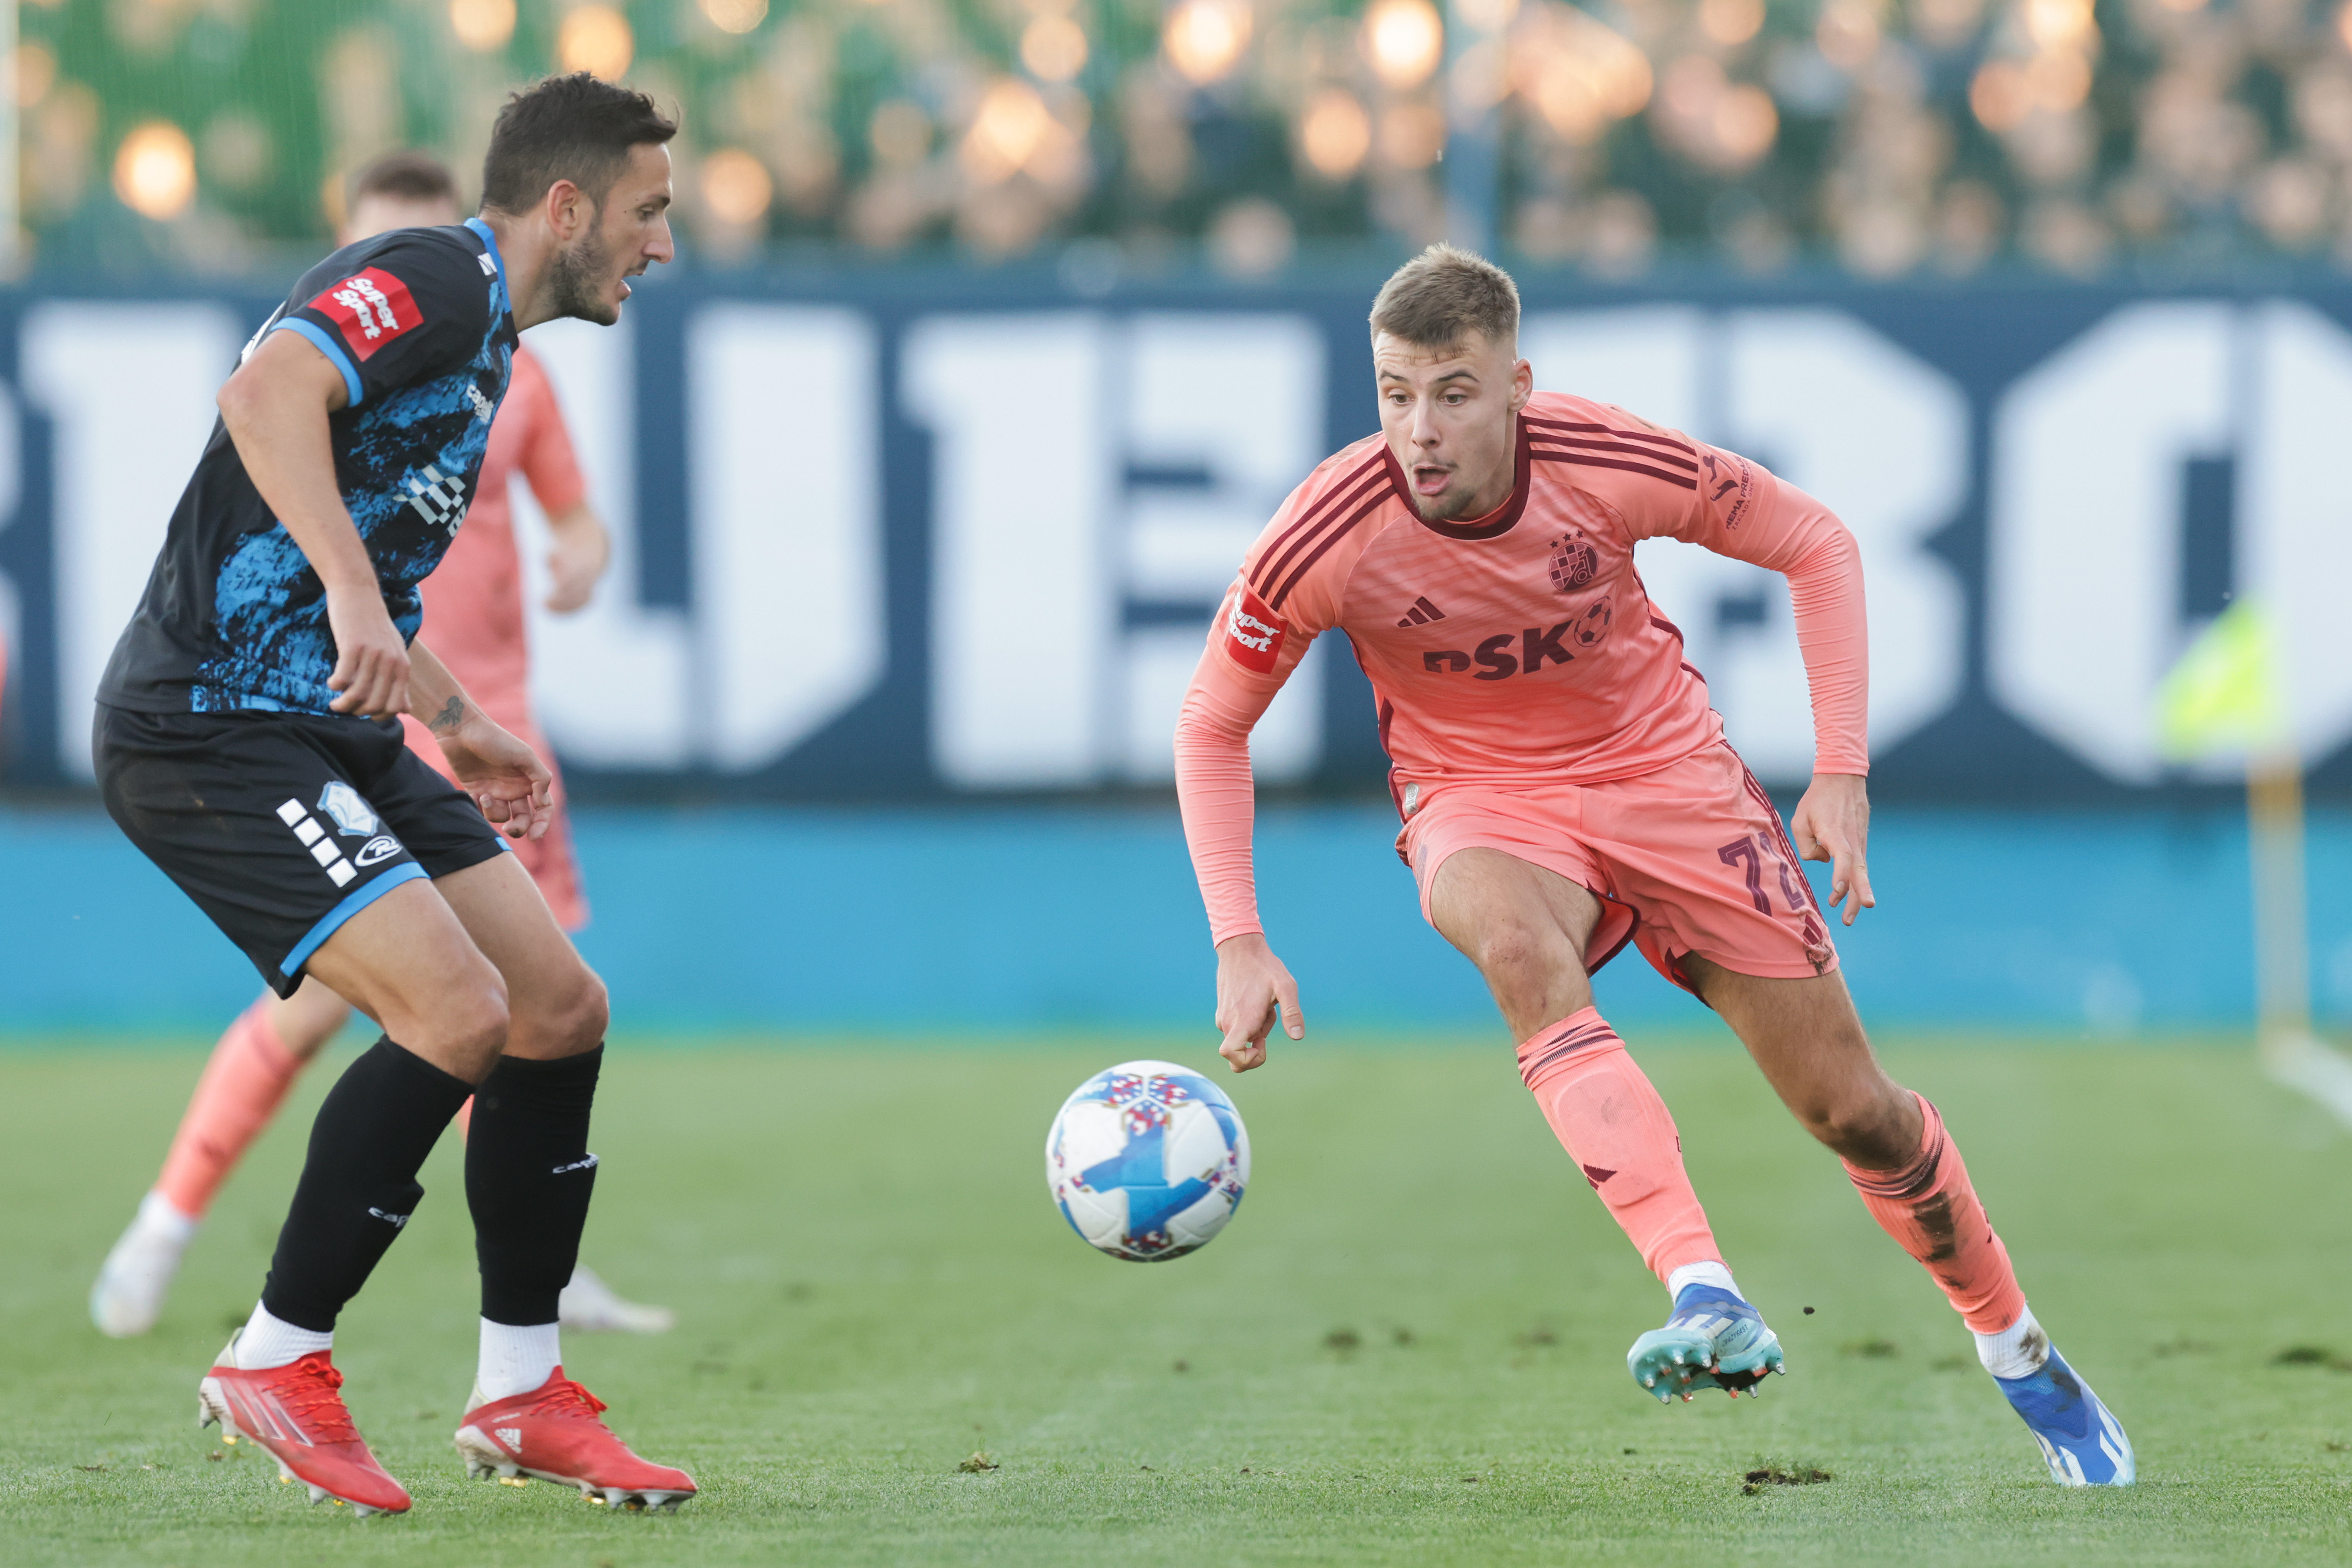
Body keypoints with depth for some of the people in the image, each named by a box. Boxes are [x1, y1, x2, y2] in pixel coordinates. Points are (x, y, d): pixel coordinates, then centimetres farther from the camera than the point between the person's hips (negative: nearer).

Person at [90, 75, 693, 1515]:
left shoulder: (486, 344, 20)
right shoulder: (434, 281, -11)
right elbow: (268, 394, -31)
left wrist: (458, 722, 30)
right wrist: (354, 590, -39)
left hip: (333, 735, 10)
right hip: (215, 731, -10)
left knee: (562, 1010, 6)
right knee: (457, 1013, -21)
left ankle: (522, 1392, 15)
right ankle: (278, 1361, -7)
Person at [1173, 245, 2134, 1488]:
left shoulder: (1614, 466, -23)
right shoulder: (1329, 536, -23)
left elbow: (1816, 545, -6)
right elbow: (1212, 725, -8)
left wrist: (1842, 773, -11)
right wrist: (1238, 943, -17)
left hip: (1662, 769, 1)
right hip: (1480, 800, -1)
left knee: (1848, 1106, 0)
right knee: (1519, 945, -38)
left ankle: (2016, 1350, 27)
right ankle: (1708, 1301, -47)